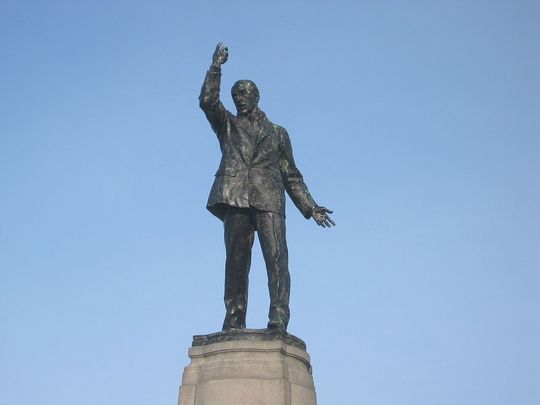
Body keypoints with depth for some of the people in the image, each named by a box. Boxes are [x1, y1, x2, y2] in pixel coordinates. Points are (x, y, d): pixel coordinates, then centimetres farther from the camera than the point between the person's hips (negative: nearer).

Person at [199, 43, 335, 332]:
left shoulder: (278, 133, 26)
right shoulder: (227, 125, 25)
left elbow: (291, 175, 24)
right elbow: (208, 101, 6)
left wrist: (310, 207, 16)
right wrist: (216, 67, 4)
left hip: (269, 199, 0)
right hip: (236, 197, 0)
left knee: (276, 256, -15)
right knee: (235, 261, -7)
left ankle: (279, 318, -23)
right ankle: (234, 321, -7)